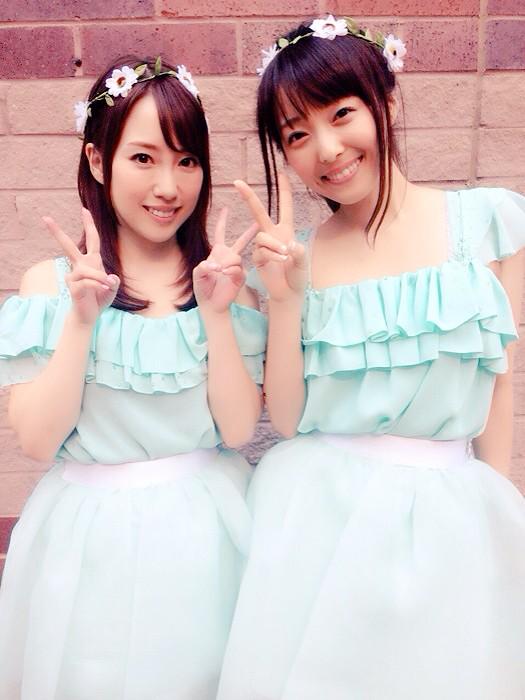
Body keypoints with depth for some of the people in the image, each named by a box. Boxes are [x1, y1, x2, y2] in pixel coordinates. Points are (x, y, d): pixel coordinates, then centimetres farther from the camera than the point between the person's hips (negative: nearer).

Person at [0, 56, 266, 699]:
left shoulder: (223, 278, -3)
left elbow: (239, 428, -9)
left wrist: (216, 312, -19)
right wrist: (82, 319, -20)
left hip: (203, 531, 1)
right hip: (87, 537, 0)